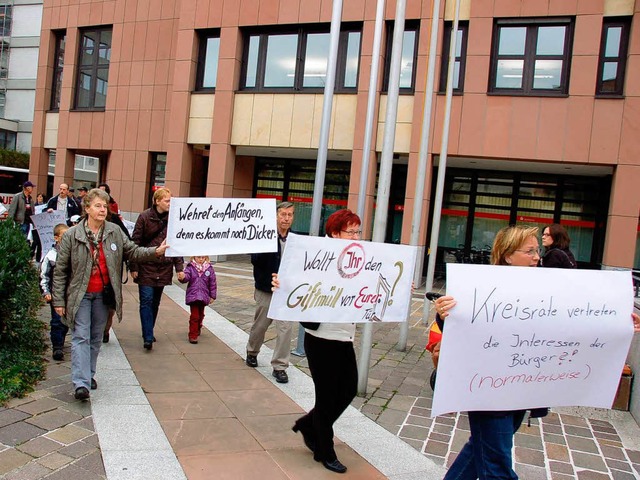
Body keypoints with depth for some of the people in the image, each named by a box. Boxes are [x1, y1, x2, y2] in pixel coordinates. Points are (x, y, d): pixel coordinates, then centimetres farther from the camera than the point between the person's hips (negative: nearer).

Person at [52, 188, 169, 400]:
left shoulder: (115, 232, 0)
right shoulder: (71, 235, -9)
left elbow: (132, 251, 7)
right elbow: (60, 270, -5)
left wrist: (155, 252, -11)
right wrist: (58, 300, -6)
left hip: (104, 294, 3)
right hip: (80, 295, -3)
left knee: (96, 337, 14)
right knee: (81, 337, -6)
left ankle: (89, 374, 29)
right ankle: (81, 383, -8)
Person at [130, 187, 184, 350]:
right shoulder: (145, 217, -6)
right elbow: (135, 243, -4)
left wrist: (179, 267, 2)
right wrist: (133, 267, -7)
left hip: (164, 268, 3)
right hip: (146, 268, -3)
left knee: (155, 303, 12)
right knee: (146, 301, -6)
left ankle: (148, 332, 26)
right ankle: (148, 338, -3)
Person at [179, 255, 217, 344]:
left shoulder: (209, 268, 1)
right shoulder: (190, 267, -4)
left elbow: (213, 283, 5)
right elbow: (186, 276, -18)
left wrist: (212, 296, 6)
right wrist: (183, 277, -43)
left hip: (204, 296, 3)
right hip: (192, 296, -3)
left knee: (200, 315, 19)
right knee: (194, 316, -6)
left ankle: (198, 328, 44)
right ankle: (193, 335, 1)